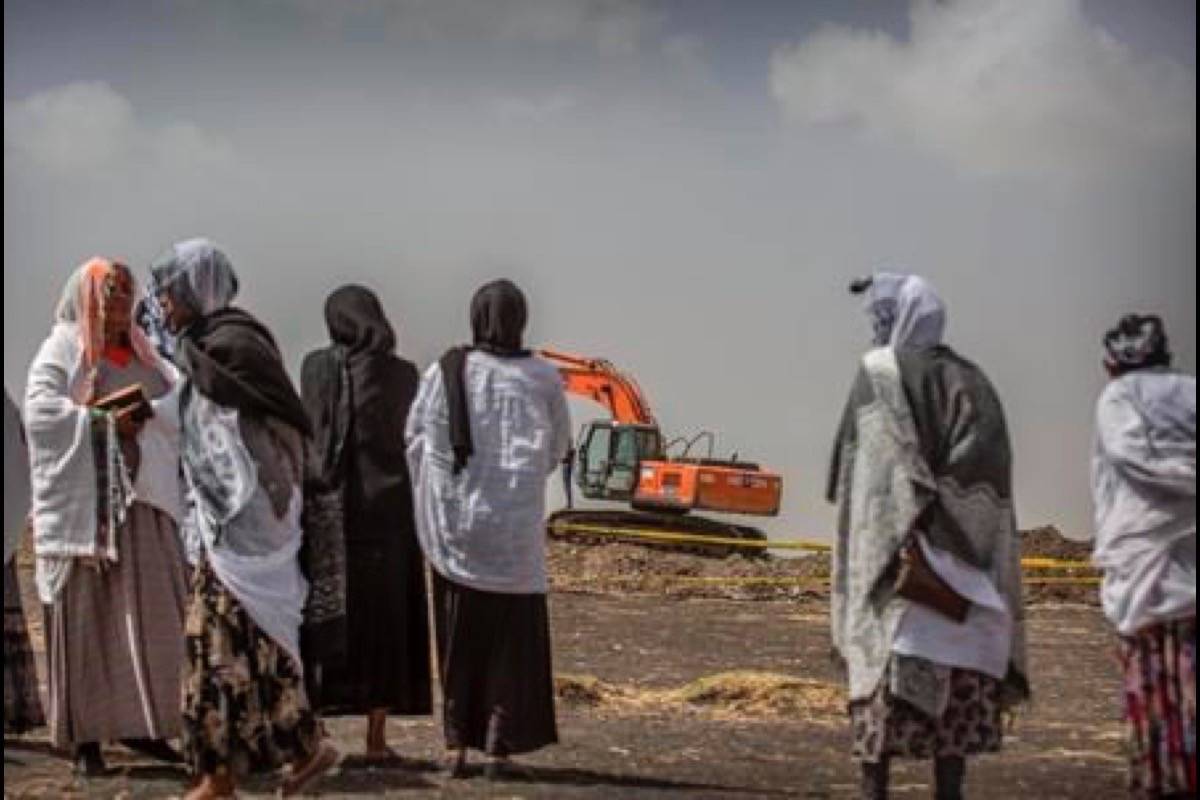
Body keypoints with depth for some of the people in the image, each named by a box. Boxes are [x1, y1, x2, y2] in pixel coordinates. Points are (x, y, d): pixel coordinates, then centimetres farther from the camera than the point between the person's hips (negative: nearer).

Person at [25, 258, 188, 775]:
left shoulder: (142, 355, 18)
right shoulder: (61, 351, 3)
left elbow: (179, 403, 7)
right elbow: (41, 409, -10)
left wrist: (144, 415, -11)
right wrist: (103, 420, -16)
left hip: (142, 499, 5)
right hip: (83, 500, -5)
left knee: (150, 612, 1)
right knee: (84, 615, -4)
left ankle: (139, 722, 9)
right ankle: (85, 733, -2)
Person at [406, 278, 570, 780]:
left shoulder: (444, 373, -5)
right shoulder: (543, 379, -4)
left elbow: (415, 441, 2)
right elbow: (557, 448, 8)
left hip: (452, 522, 1)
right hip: (514, 527, -1)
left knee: (458, 636, 12)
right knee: (512, 638, 8)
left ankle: (456, 747, 11)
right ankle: (498, 748, 4)